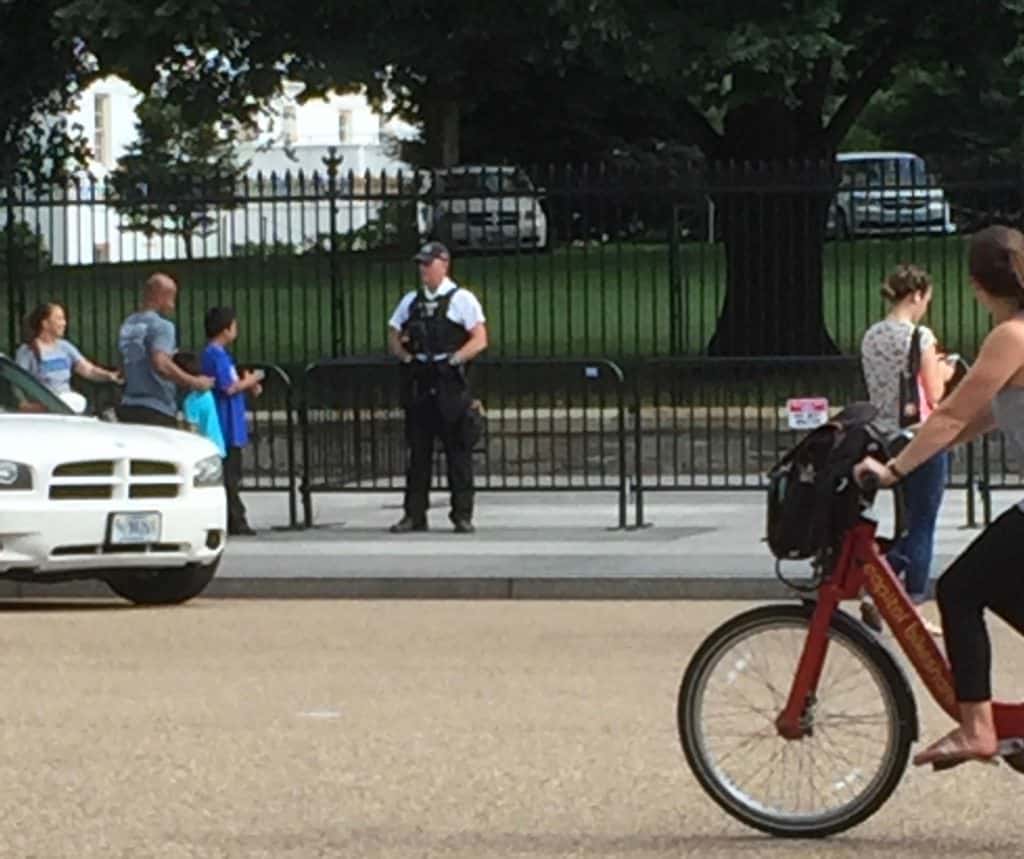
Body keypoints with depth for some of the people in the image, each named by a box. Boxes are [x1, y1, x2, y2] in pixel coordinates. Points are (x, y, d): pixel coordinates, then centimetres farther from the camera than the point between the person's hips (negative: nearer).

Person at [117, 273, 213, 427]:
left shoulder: (128, 325, 14)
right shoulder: (161, 326, -11)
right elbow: (161, 365, -25)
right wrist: (194, 382, -16)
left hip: (128, 408, 8)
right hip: (157, 411, -8)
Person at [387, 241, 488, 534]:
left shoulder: (461, 299, 0)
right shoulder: (410, 301, 13)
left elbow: (480, 340, -5)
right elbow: (393, 337, 18)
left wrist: (452, 360, -13)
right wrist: (408, 357, 0)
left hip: (450, 384, -4)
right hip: (418, 384, 4)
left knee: (458, 452, -2)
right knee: (418, 451, 5)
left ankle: (462, 515, 2)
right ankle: (414, 515, 9)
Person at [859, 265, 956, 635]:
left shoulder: (871, 337, 7)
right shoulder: (919, 337, -14)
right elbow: (934, 396, -12)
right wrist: (942, 373, 9)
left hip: (886, 437, 7)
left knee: (910, 524, 16)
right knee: (921, 525, 2)